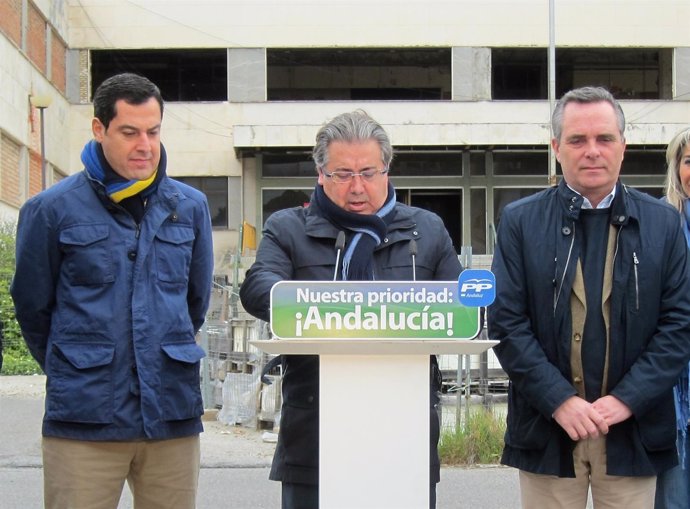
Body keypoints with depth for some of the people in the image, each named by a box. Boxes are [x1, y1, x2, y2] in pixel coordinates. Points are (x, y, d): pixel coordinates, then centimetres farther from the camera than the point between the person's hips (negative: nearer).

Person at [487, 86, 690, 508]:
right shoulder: (521, 221, 3)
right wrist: (559, 400, -12)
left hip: (633, 430, 1)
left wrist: (627, 399, -9)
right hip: (547, 429, -1)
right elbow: (506, 321, -2)